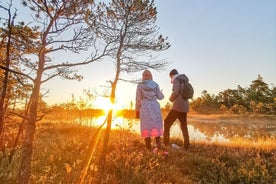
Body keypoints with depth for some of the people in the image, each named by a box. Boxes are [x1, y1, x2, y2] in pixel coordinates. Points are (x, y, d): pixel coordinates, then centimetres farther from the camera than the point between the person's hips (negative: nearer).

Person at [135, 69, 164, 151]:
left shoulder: (140, 85, 1)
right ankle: (159, 147, 14)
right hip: (155, 107, 2)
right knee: (156, 127, 12)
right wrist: (161, 93, 33)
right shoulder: (155, 85, 6)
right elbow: (160, 97, 10)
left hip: (145, 108, -2)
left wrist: (137, 111, 6)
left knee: (147, 128, 2)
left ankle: (149, 149, 4)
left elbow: (138, 99, -1)